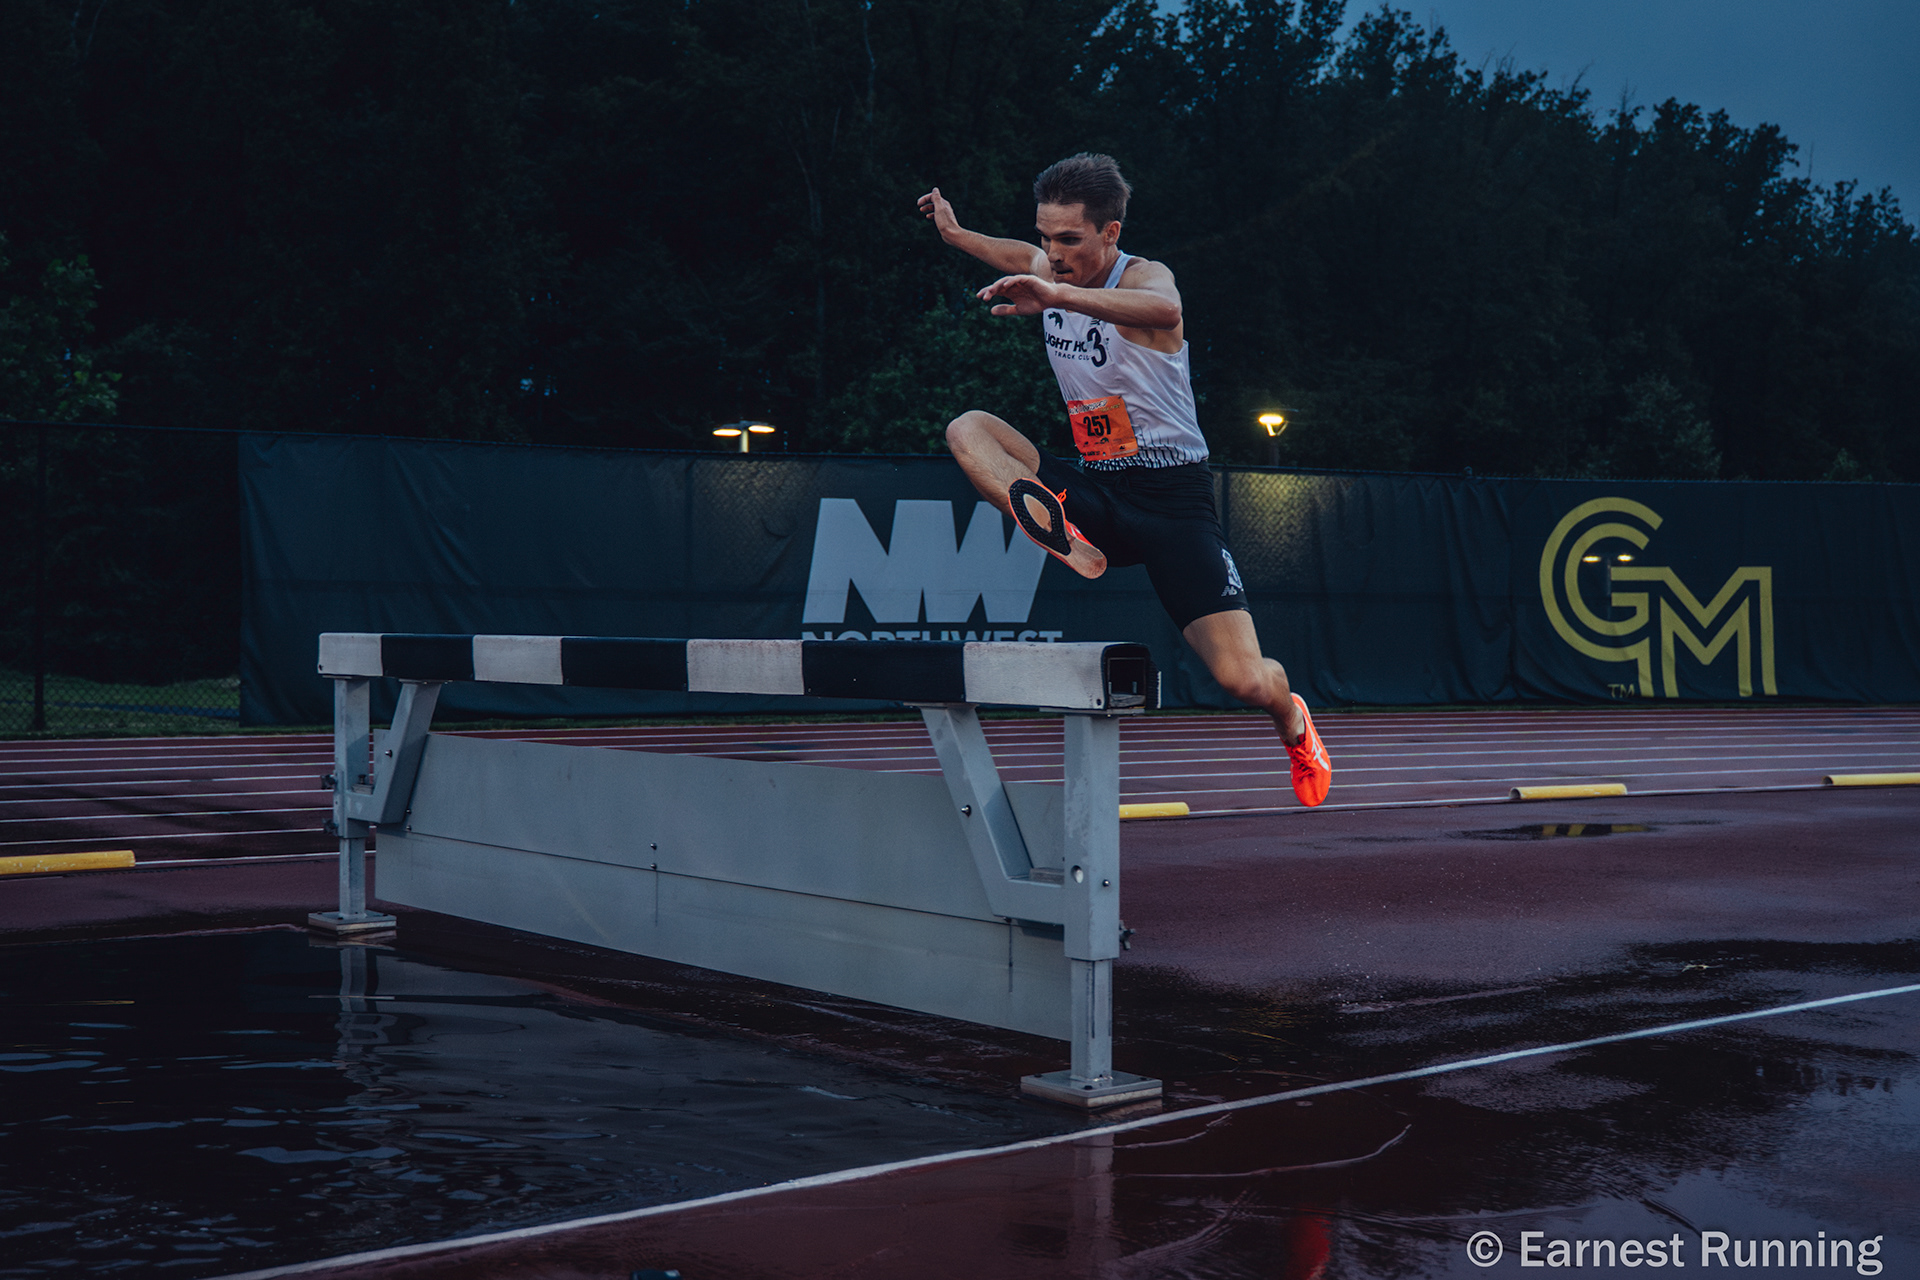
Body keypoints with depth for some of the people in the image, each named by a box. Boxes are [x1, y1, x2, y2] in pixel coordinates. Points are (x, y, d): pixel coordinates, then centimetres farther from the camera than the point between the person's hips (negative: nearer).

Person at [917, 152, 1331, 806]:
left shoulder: (1143, 277, -17)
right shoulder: (1051, 273, 3)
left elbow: (1165, 309, -45)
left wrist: (1059, 296, -58)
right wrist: (956, 234, 35)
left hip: (1171, 499, -6)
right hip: (1097, 491, 6)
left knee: (1246, 683, -15)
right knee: (968, 428, -11)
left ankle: (1292, 720, 23)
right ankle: (1062, 535, -32)